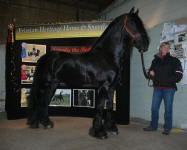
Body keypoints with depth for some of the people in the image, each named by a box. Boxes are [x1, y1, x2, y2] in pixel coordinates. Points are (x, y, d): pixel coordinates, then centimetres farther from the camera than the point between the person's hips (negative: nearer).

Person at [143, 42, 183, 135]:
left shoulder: (174, 61, 2)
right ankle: (153, 126, 21)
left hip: (169, 89, -3)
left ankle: (167, 128, 16)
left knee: (168, 109, 3)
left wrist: (166, 80, -12)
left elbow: (178, 76, -3)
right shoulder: (155, 61, 12)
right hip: (157, 88, 3)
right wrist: (151, 74, -1)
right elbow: (150, 72, 22)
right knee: (154, 108, 7)